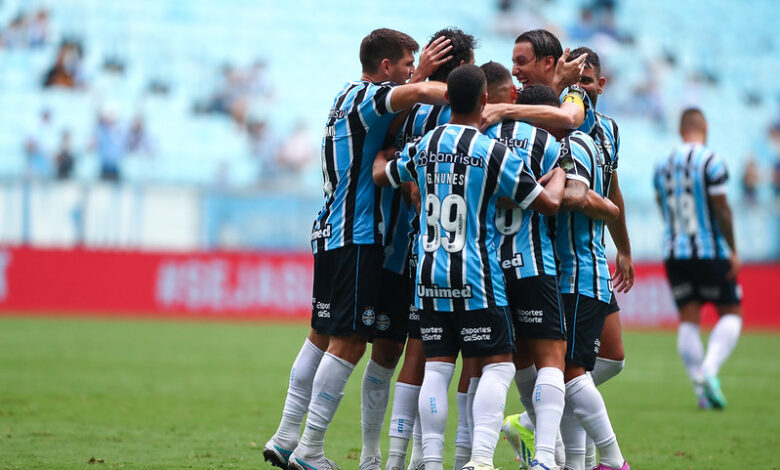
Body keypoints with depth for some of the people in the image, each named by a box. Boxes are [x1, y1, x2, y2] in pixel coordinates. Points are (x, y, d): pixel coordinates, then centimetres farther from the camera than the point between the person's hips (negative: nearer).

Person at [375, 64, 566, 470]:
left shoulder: (422, 148, 7)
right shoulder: (495, 153, -8)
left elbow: (381, 176, 26)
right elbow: (549, 202, -3)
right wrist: (559, 173, 17)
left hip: (429, 277, 5)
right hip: (476, 277, -5)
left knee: (436, 367, 7)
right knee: (498, 364, -1)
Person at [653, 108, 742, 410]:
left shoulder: (662, 166, 8)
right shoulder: (711, 161, -10)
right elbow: (721, 207, -13)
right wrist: (732, 250, -8)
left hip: (674, 253, 5)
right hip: (710, 251, -5)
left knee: (688, 320, 6)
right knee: (731, 313, 5)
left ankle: (701, 389, 1)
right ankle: (709, 370, -16)